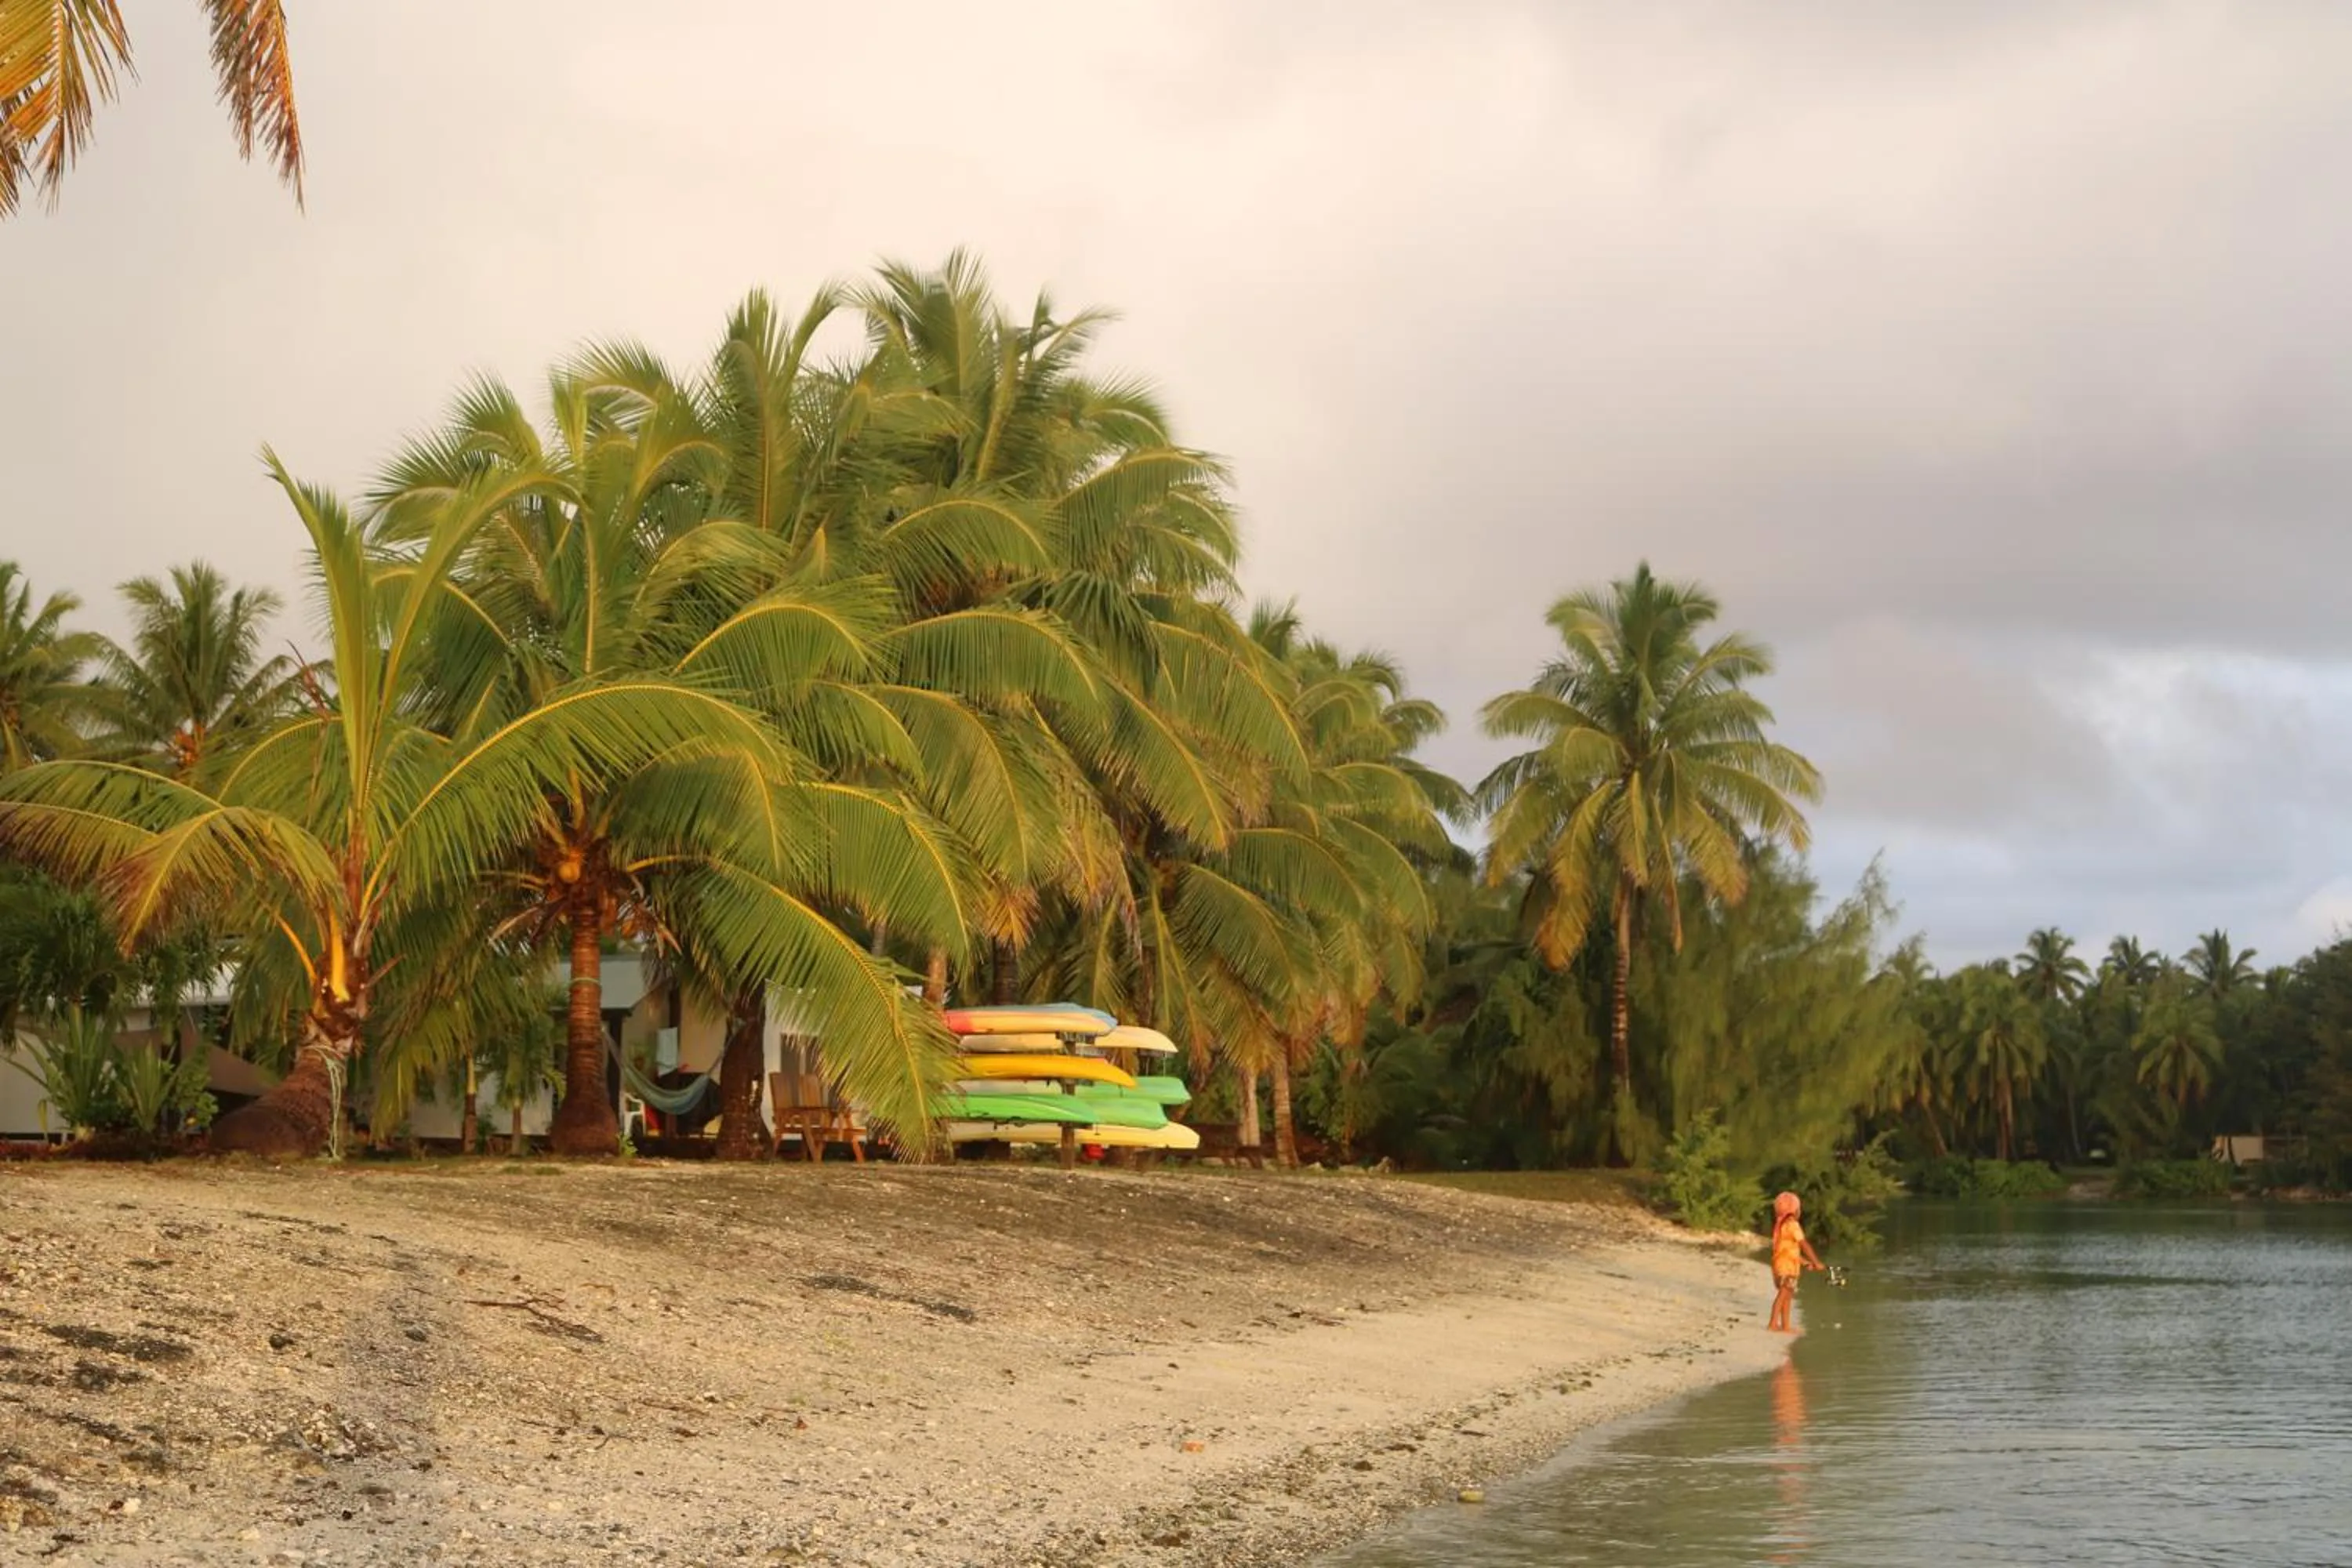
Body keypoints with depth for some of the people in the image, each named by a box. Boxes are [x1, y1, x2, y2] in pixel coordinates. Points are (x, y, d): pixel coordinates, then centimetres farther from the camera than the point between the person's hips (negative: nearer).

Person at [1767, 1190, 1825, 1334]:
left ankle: (1785, 1325, 13)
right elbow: (1804, 1245, -14)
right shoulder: (1792, 1224, -11)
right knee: (1783, 1294, -10)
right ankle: (1773, 1323, -15)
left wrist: (1804, 1262, 25)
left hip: (1779, 1264, 9)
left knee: (1788, 1295, 12)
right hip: (1787, 1265, -9)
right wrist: (1817, 1263, -9)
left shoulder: (1780, 1225, 17)